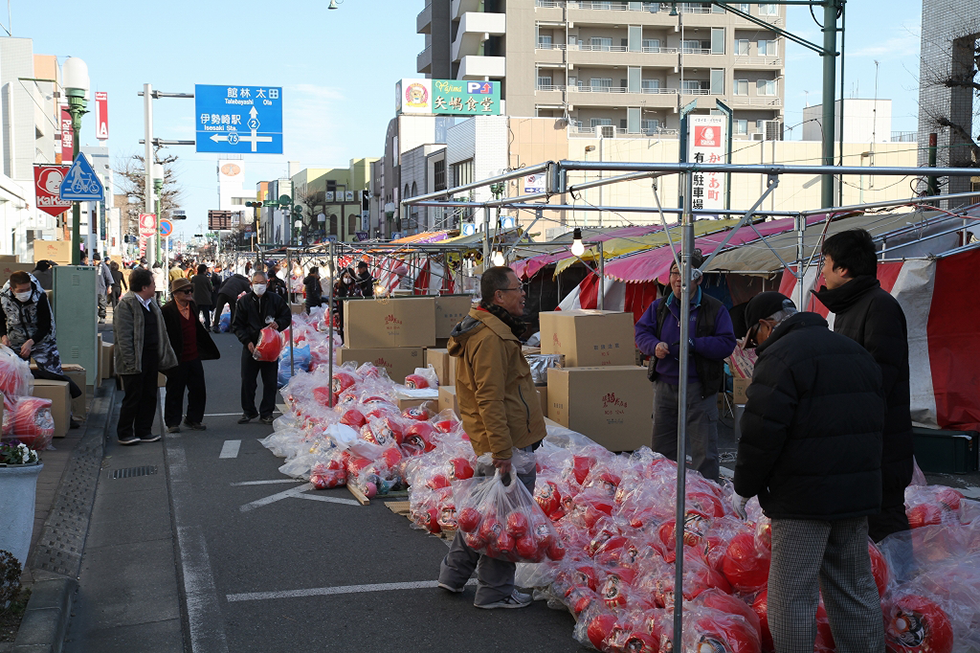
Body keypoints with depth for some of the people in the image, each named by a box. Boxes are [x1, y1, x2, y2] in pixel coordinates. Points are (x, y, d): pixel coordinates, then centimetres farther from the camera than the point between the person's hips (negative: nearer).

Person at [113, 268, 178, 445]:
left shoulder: (152, 304, 14)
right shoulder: (126, 306, -13)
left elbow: (161, 332, 19)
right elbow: (123, 337, -17)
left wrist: (165, 356, 14)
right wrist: (130, 362, -21)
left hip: (152, 357, 8)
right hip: (135, 361, -8)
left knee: (149, 396, 11)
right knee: (133, 397, -2)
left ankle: (143, 431, 20)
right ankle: (124, 433, 9)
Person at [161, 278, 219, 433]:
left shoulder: (192, 307, 10)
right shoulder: (167, 310, -13)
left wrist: (208, 349, 18)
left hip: (194, 357, 7)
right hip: (178, 360, -7)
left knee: (198, 390, 11)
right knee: (175, 392, 6)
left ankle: (193, 419, 25)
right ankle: (172, 422, 18)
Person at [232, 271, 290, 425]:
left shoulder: (275, 299, 2)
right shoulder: (244, 301, 1)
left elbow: (287, 316, 12)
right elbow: (237, 325, 3)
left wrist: (278, 323, -10)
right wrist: (247, 341, -10)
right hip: (250, 346, 0)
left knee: (270, 382, 4)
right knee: (247, 381, 5)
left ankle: (266, 413, 15)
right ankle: (248, 412, 19)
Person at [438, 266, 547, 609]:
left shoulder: (486, 329, 15)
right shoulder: (491, 337, -21)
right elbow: (490, 400, -25)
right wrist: (503, 453, -24)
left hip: (488, 442, 11)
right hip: (507, 443, -11)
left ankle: (453, 572, 33)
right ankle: (494, 591, 12)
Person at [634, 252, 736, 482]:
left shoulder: (715, 309, -3)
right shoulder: (659, 307, 8)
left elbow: (727, 343, -9)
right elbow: (641, 332, 7)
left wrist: (694, 344, -22)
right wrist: (654, 345, -15)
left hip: (699, 389, -4)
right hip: (665, 386, 4)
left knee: (704, 450, -1)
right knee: (662, 448, 13)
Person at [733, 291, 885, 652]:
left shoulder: (780, 357, -12)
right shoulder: (857, 353, 16)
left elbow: (761, 432, -16)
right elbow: (875, 421, 22)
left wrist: (744, 487, -3)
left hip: (803, 500, -8)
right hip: (858, 496, 8)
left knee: (791, 596, -2)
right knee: (855, 589, 15)